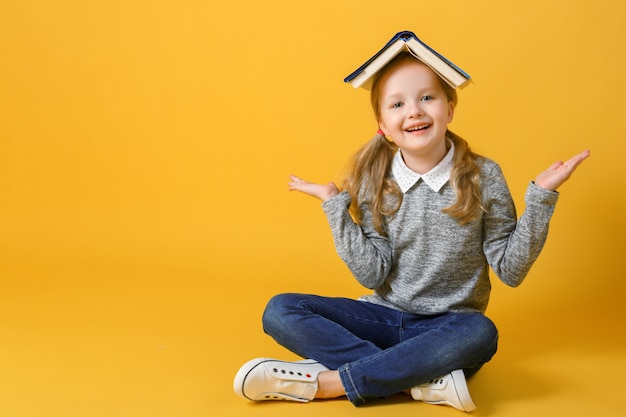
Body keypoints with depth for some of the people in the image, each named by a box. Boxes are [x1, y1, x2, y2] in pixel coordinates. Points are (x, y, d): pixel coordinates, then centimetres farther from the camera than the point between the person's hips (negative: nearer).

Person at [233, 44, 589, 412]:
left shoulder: (482, 177, -6)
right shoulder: (374, 184, -1)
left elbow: (511, 271, -5)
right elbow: (372, 275, -7)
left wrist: (541, 196, -14)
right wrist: (335, 205, -9)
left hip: (448, 326, -2)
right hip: (385, 317, 3)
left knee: (480, 333, -38)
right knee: (280, 311, -17)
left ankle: (326, 381, -26)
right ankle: (423, 380, -27)